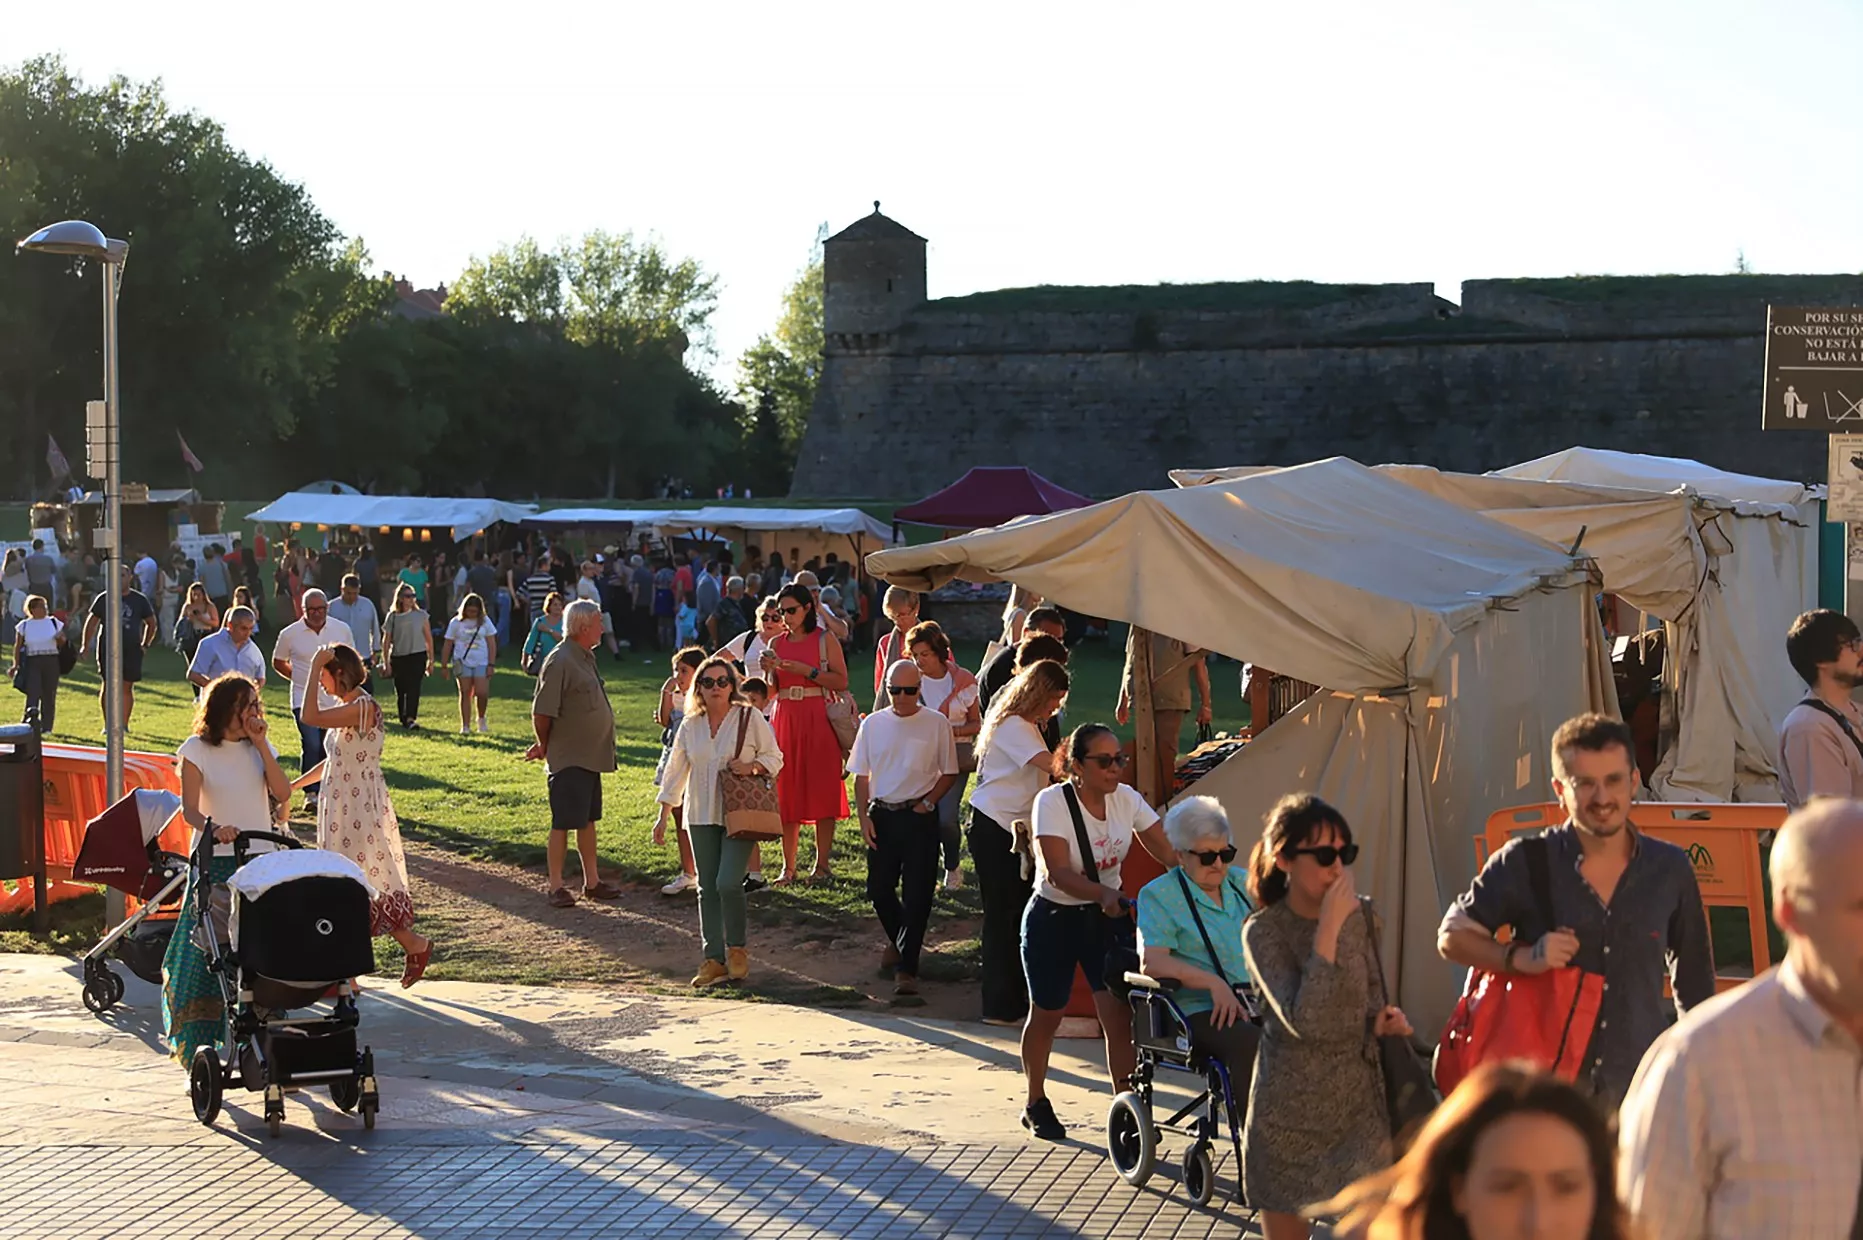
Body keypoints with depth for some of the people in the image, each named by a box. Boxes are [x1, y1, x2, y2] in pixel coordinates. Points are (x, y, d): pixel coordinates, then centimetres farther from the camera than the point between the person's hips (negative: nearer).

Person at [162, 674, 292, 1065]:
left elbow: (283, 794, -4)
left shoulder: (261, 747, 9)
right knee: (202, 955, -7)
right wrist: (213, 827, -30)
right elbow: (190, 809, -9)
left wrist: (261, 744, -7)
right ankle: (197, 1051, 1)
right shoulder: (197, 749, -1)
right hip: (214, 861, -3)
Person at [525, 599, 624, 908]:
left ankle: (592, 882, 23)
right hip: (568, 760, -9)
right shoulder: (560, 662, -18)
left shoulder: (585, 658, 11)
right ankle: (556, 888, 5)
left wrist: (545, 746, 14)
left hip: (590, 757, 9)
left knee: (588, 820, 15)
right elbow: (541, 713, -19)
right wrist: (546, 747, -4)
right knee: (563, 823, -2)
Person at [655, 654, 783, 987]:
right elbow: (676, 771, 14)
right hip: (701, 817, 4)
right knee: (707, 888, 4)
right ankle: (713, 959, 11)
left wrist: (752, 766, -17)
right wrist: (664, 815, 12)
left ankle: (737, 948, 6)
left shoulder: (750, 718, -2)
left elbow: (775, 757, 4)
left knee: (728, 882, -15)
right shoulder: (690, 726, 8)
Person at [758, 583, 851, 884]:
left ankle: (823, 862, 3)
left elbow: (841, 681, -8)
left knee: (822, 790, -3)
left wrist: (806, 670, -15)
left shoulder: (825, 640, 0)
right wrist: (769, 669, -6)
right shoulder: (777, 644, 12)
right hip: (786, 721, 4)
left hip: (818, 721, -4)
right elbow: (771, 690, 13)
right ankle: (788, 866, 6)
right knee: (787, 792, 2)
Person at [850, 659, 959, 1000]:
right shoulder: (873, 724, 5)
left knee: (917, 894, -6)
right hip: (881, 815, 3)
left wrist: (927, 803, -8)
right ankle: (899, 941, 37)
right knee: (879, 889, 8)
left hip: (919, 816, -3)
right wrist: (864, 816, -1)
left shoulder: (937, 724, -2)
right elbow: (861, 775, 9)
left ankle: (906, 967, -3)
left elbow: (948, 773, 4)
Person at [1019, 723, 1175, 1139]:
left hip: (1108, 917, 3)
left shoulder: (1126, 798, -4)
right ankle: (1036, 1104, 33)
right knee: (1046, 1016, 12)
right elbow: (1058, 873, -27)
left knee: (1120, 1014, -11)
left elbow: (1166, 851, -4)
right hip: (1053, 920, -3)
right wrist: (1104, 893, -43)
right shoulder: (1052, 801, -19)